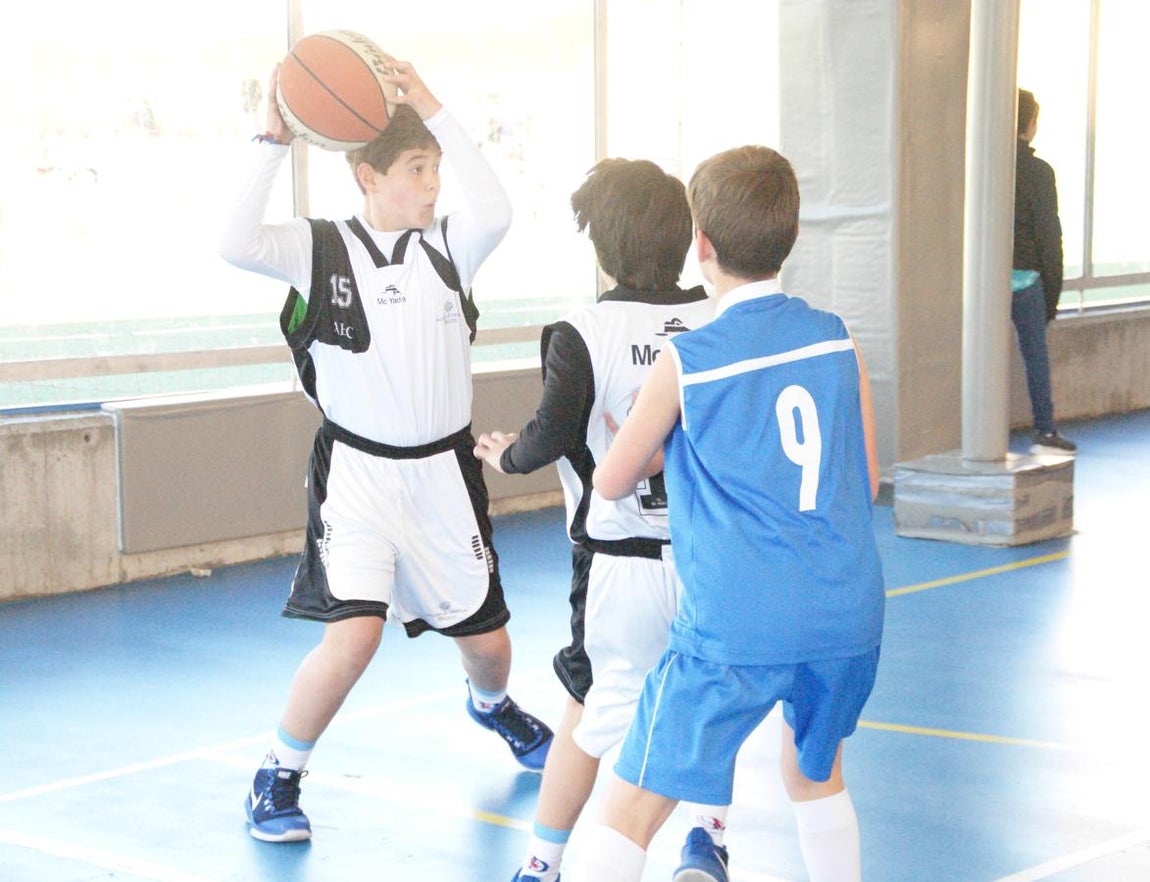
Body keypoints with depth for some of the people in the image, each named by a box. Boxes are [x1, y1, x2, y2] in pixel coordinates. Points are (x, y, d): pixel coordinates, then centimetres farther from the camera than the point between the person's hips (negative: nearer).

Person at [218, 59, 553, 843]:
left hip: (443, 470, 4)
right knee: (354, 632, -22)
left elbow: (495, 211, -22)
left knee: (485, 636, 14)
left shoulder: (447, 244, 0)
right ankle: (279, 778, 0)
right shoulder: (322, 248, -7)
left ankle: (493, 706, 52)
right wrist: (274, 142, -25)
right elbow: (238, 244, -25)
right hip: (357, 474, -3)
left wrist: (434, 111, -21)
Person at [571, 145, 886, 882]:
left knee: (632, 810, 1)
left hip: (736, 627, -5)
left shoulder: (686, 362, -4)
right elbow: (867, 483, 15)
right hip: (849, 612, 5)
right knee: (816, 772, 30)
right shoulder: (837, 339, 5)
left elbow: (611, 483, 8)